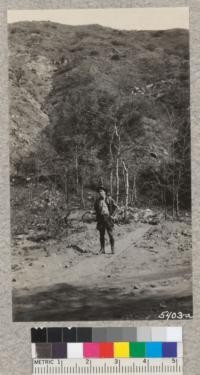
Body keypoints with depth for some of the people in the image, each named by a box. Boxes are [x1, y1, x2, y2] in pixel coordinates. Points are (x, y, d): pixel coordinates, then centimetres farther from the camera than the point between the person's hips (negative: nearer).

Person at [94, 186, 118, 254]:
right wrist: (97, 216, 12)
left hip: (108, 217, -3)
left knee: (110, 234, -4)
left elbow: (115, 206, 2)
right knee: (101, 234, 4)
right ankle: (102, 249, 9)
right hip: (100, 219, 3)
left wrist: (112, 215, -4)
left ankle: (112, 249, 4)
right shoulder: (97, 200, 6)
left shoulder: (109, 199, -4)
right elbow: (95, 208, 22)